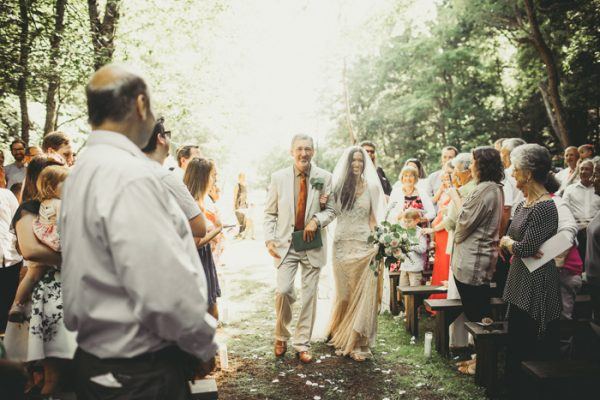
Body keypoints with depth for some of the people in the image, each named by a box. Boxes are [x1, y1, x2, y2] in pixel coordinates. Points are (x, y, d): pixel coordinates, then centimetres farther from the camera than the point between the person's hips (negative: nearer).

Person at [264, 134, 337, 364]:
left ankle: (302, 344, 19)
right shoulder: (278, 178, 0)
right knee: (283, 291, -9)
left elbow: (331, 210, 4)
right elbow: (269, 212, 5)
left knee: (310, 295, 5)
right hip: (286, 244, -1)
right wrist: (269, 239, -7)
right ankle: (281, 336, 18)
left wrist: (316, 220, -16)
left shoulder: (324, 178, -1)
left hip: (313, 244, 1)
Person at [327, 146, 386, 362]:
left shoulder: (372, 187, 3)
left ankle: (358, 343, 8)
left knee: (363, 295, -2)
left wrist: (379, 248, -8)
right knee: (344, 294, 8)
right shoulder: (338, 186, 6)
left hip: (365, 246, -1)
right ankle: (342, 338, 23)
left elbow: (377, 219, 2)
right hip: (342, 245, 1)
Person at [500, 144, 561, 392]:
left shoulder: (545, 207, -18)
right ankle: (513, 385, 29)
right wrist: (510, 245, -9)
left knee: (531, 349, 2)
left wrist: (506, 242, -2)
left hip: (536, 282, -9)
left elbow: (524, 248, -21)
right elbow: (511, 238, 13)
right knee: (515, 339, 16)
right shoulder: (524, 204, 10)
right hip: (520, 279, 9)